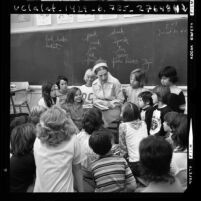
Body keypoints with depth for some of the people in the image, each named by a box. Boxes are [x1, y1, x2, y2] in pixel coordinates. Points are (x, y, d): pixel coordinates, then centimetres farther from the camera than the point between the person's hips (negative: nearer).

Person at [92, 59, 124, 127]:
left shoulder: (115, 82, -13)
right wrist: (107, 104, -8)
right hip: (100, 113, 4)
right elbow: (95, 100, 5)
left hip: (113, 112, -4)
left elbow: (120, 100, -9)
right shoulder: (94, 84, 2)